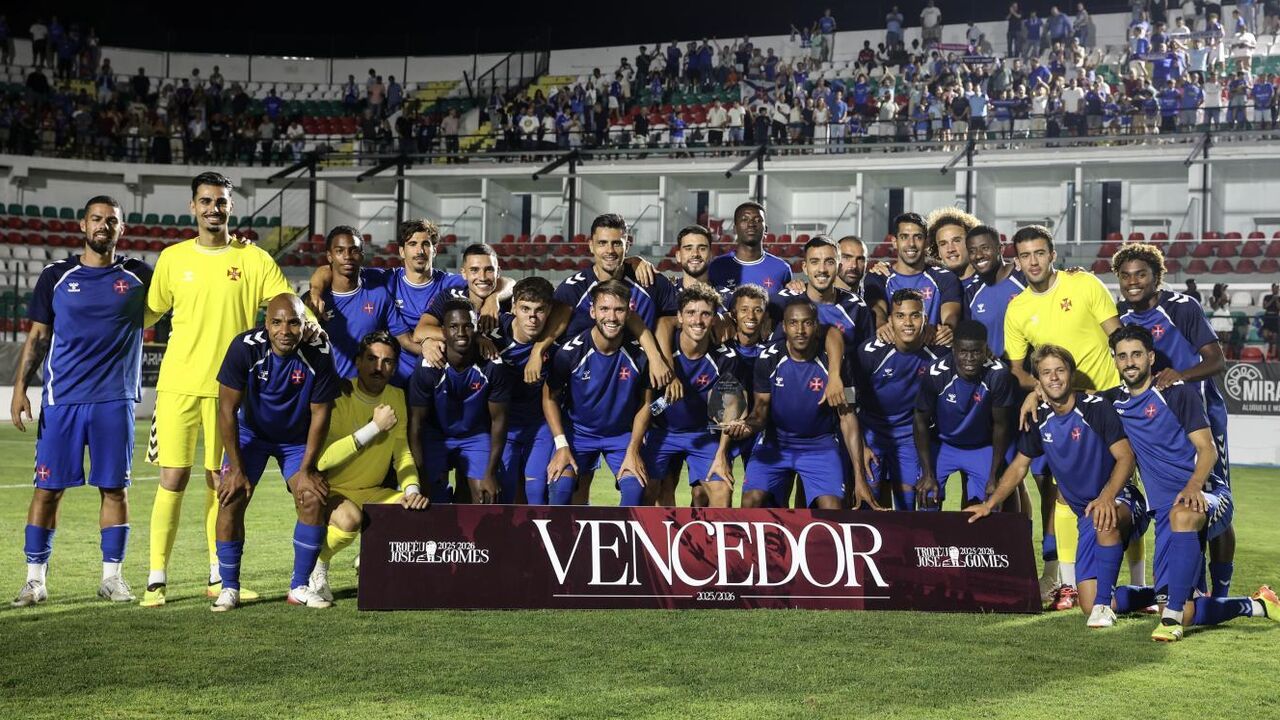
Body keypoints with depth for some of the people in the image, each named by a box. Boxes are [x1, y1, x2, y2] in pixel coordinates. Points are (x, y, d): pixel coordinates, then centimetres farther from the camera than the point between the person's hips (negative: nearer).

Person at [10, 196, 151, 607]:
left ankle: (112, 577, 13)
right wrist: (20, 388, 0)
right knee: (48, 488, 1)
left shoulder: (138, 276, 6)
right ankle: (36, 580, 9)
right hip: (61, 399, 0)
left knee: (114, 488, 3)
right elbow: (37, 337, 8)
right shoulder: (56, 276, 6)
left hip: (114, 400, 0)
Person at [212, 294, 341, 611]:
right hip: (251, 433, -1)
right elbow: (227, 409, -19)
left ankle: (300, 586, 1)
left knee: (313, 499, -14)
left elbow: (320, 413, -13)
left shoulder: (318, 353, -25)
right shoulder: (245, 347, -27)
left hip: (298, 439, 1)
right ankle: (229, 588, -2)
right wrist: (237, 469, -18)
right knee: (231, 499, -15)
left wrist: (307, 469, -14)